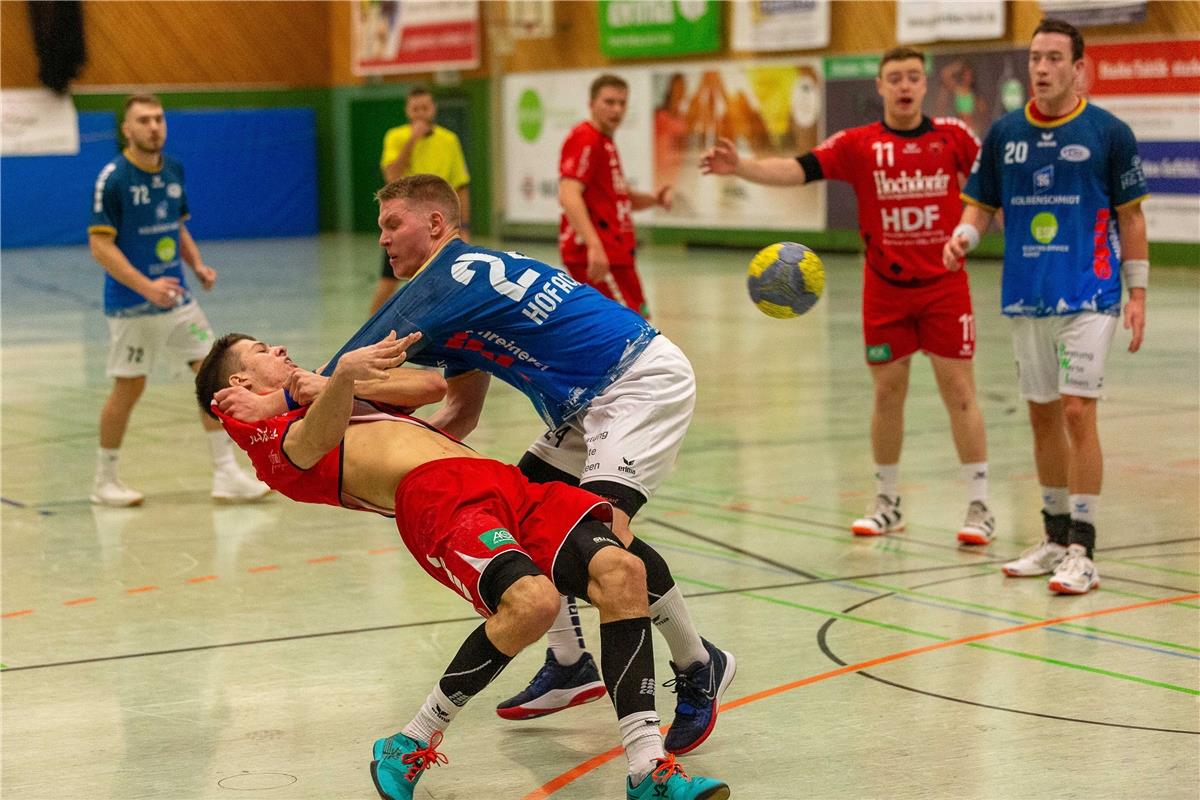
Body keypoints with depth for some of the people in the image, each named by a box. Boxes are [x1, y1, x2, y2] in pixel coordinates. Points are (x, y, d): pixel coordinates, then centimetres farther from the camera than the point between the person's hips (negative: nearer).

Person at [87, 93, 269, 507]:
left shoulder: (173, 170, 7)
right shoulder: (112, 178, -13)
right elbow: (100, 245, -16)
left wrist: (197, 264, 2)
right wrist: (147, 287, -24)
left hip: (176, 297, 6)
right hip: (132, 306, -6)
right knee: (129, 388, 1)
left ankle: (226, 474, 3)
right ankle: (105, 480, 19)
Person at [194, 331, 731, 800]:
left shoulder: (335, 398, 38)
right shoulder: (267, 435, 12)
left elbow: (431, 383, 39)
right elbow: (316, 440, -13)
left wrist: (352, 383, 26)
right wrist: (343, 375, -33)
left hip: (503, 484, 8)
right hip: (434, 494, -7)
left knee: (620, 571, -17)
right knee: (531, 601, -34)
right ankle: (411, 747, -14)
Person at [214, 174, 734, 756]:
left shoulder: (450, 277, -14)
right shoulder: (469, 280, 16)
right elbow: (462, 413, 17)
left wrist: (276, 403, -11)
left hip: (645, 380, -11)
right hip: (591, 402, 11)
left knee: (602, 526, -24)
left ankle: (700, 669, -7)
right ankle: (569, 664, 18)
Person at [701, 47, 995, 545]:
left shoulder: (953, 135, -1)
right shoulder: (859, 144, -3)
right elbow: (797, 170, -13)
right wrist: (740, 167, -28)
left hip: (944, 285, -1)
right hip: (885, 288, 1)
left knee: (958, 390, -2)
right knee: (887, 391, 8)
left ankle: (979, 507, 6)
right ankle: (887, 503, 24)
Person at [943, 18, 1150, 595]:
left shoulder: (1109, 133, -3)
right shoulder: (1005, 133, 6)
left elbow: (1130, 217, 1)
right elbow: (982, 203, 13)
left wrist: (1137, 293, -3)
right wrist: (963, 236, -9)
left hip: (1088, 298, -4)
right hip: (1027, 301, 4)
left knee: (1077, 413, -11)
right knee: (1042, 415, 11)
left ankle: (1081, 551, -7)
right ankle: (1056, 536, 23)